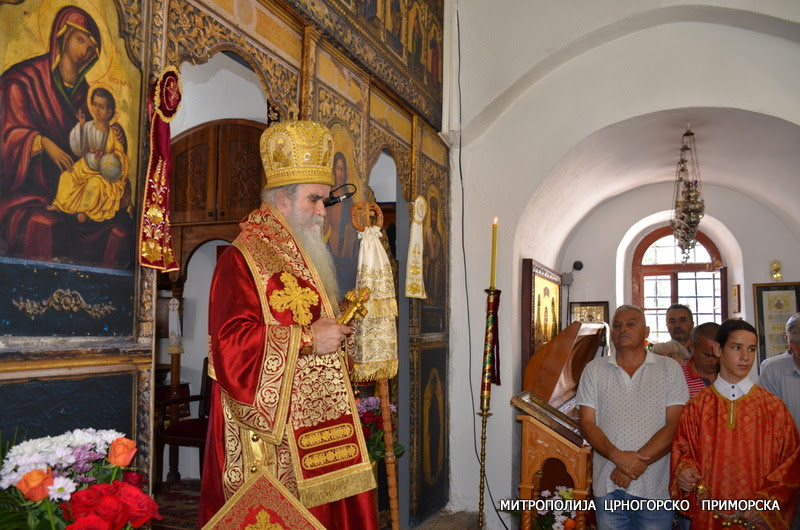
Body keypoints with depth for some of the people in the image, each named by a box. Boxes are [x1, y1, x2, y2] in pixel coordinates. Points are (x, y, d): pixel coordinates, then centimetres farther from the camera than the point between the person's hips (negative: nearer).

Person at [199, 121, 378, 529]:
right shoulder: (241, 261, -12)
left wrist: (335, 333, 8)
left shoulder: (304, 258, 17)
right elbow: (232, 345, -22)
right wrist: (307, 338, -19)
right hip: (271, 431, -8)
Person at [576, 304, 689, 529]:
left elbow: (675, 425, -5)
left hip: (656, 487, -1)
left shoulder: (670, 369, 2)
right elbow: (587, 423, 1)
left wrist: (639, 461, -14)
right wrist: (619, 457, -14)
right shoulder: (594, 370, 6)